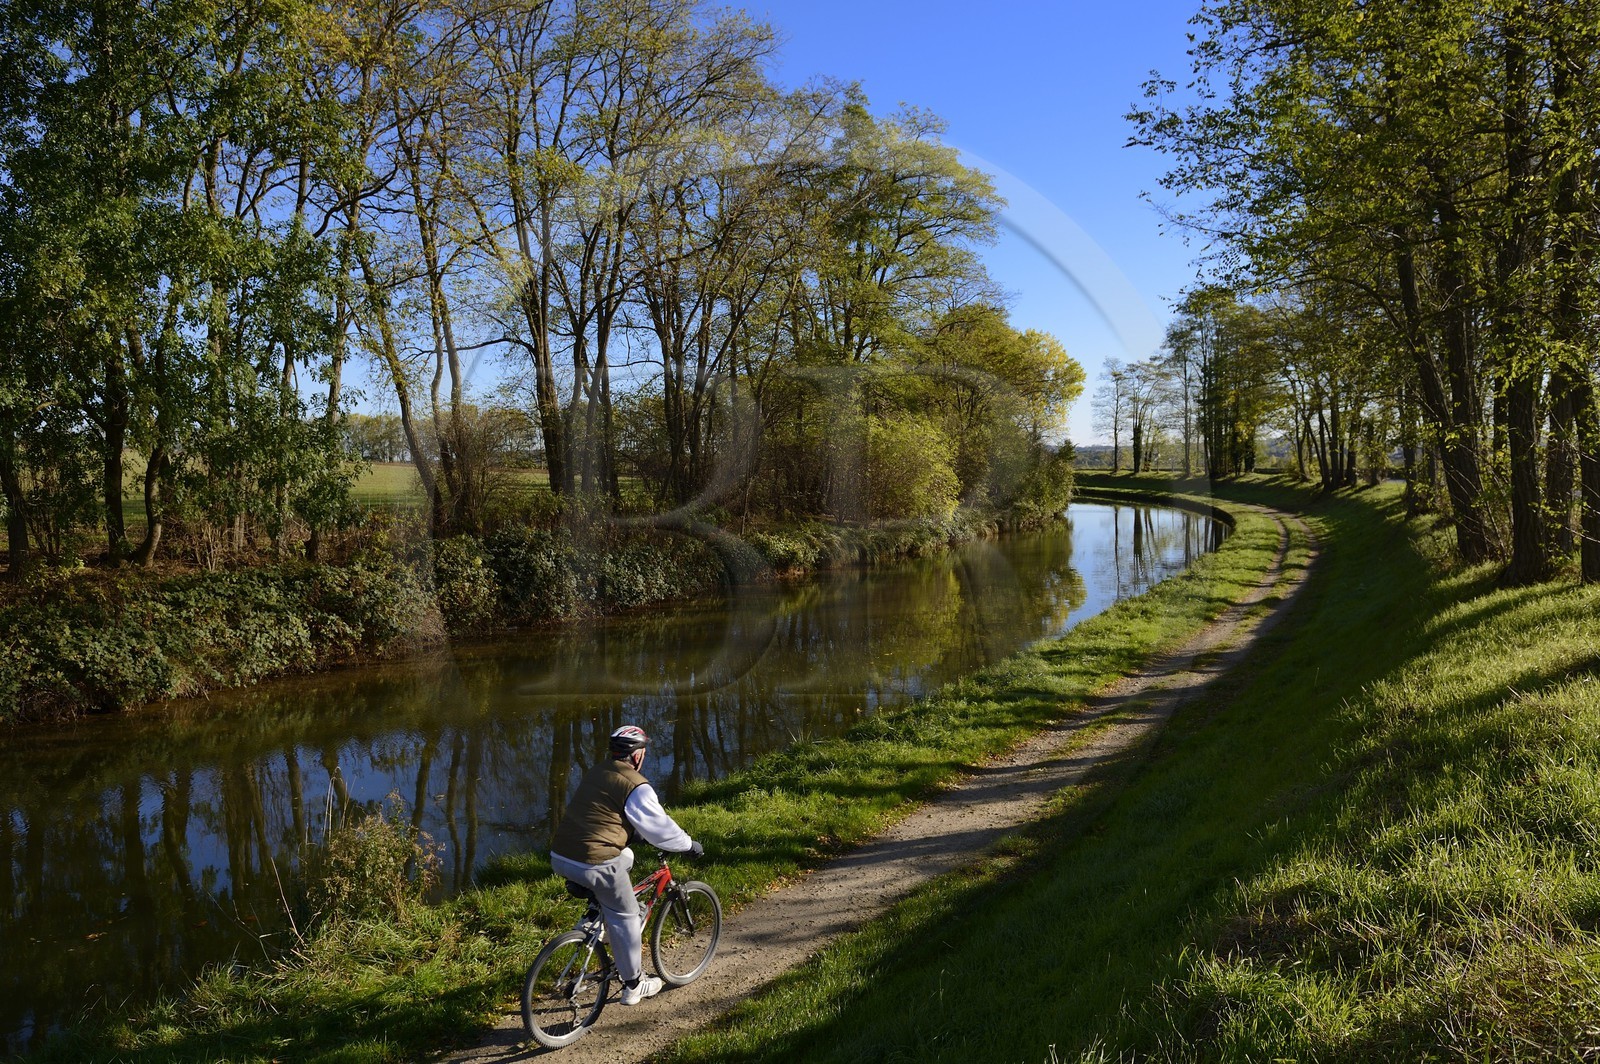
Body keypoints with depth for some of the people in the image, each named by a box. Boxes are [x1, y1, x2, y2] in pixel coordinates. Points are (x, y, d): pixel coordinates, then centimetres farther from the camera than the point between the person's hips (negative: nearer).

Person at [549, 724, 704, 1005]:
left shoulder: (595, 773, 15)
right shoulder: (636, 786, -9)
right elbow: (660, 827, -1)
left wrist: (637, 834, 39)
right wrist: (689, 845, 14)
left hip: (559, 857, 8)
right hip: (594, 864, -8)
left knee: (626, 856, 29)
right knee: (625, 916, 11)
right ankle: (634, 986, 22)